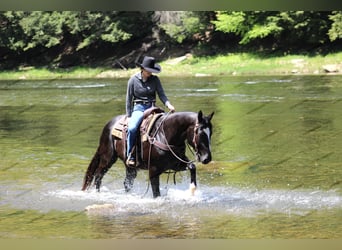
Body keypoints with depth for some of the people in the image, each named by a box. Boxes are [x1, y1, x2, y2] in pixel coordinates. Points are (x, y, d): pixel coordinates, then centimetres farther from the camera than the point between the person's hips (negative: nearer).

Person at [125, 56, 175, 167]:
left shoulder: (155, 79, 6)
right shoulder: (133, 80, 0)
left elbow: (161, 94, 2)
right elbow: (129, 99, 3)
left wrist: (168, 104, -18)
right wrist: (129, 116, -2)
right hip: (138, 108, -3)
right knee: (132, 128, -31)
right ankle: (130, 156, -19)